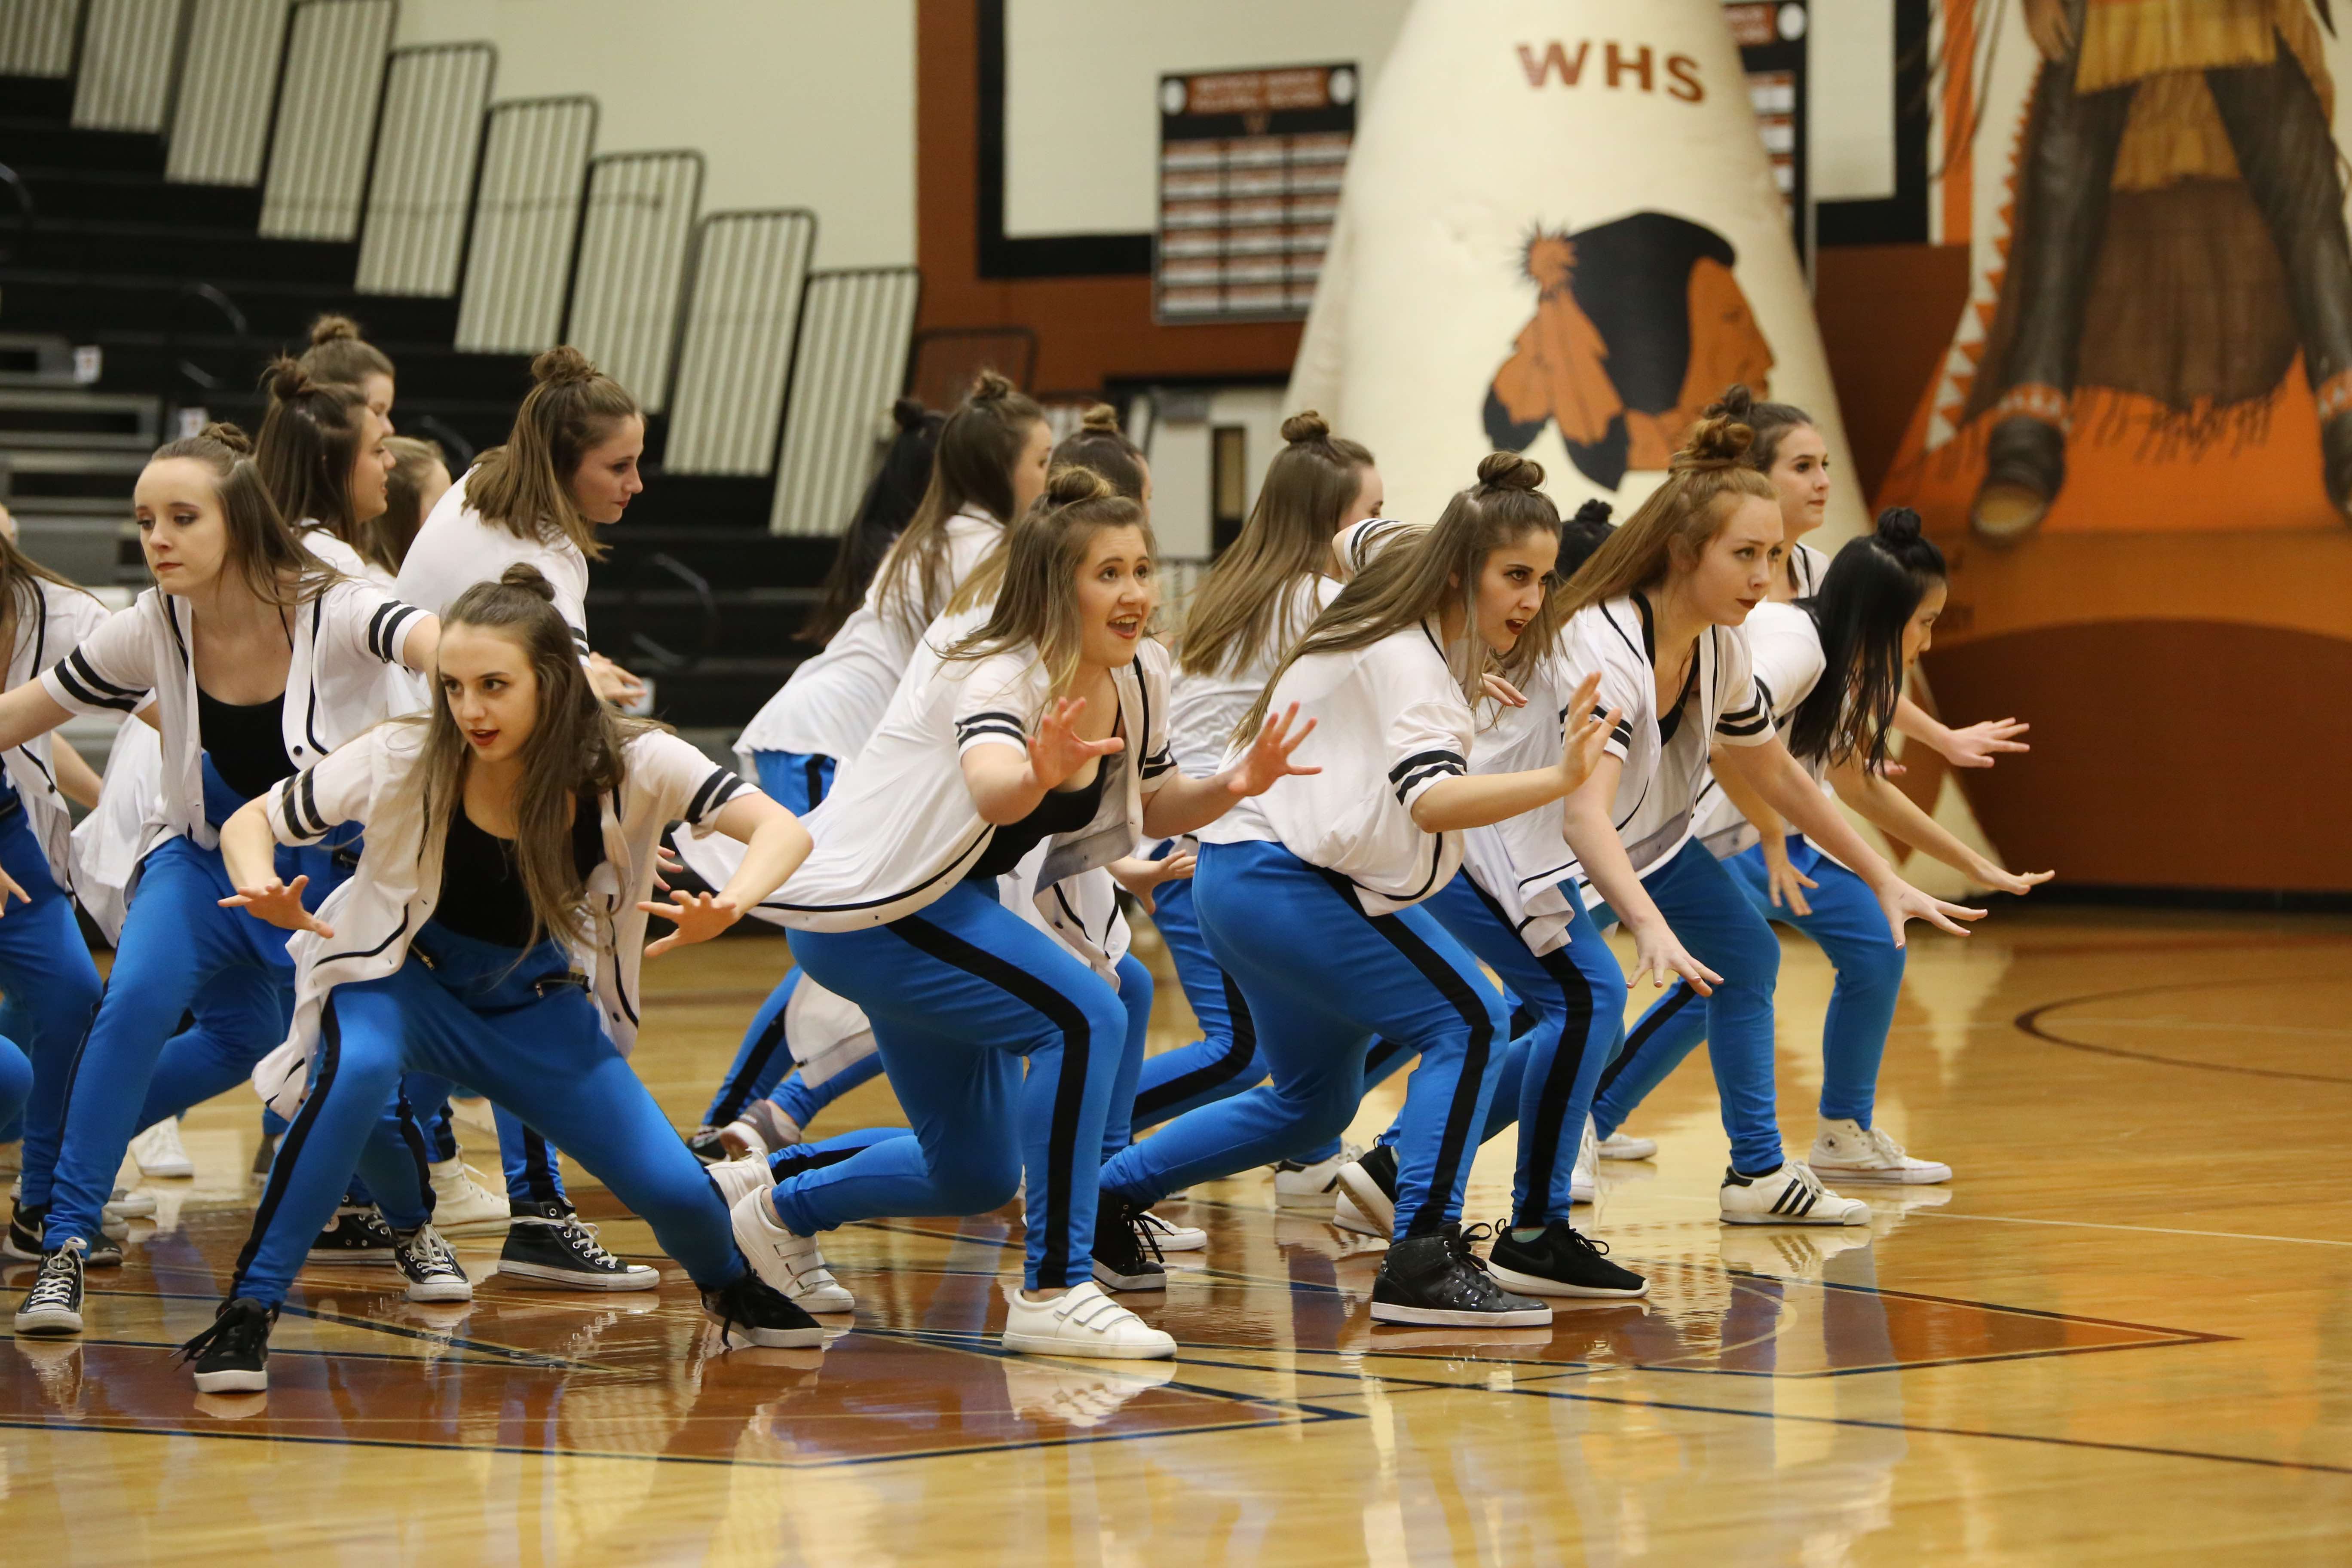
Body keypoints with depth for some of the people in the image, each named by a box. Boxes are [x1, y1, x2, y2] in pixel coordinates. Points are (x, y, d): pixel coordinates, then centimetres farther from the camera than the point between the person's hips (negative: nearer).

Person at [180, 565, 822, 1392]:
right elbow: (250, 822, -15)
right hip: (404, 978, -2)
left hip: (536, 1005, 2)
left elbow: (783, 831, -30)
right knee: (357, 1070, -37)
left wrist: (728, 908, -51)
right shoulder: (404, 758, -25)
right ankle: (247, 1313, -26)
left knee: (674, 1190, -10)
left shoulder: (630, 763, -24)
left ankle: (730, 1288, 28)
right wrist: (265, 896, -38)